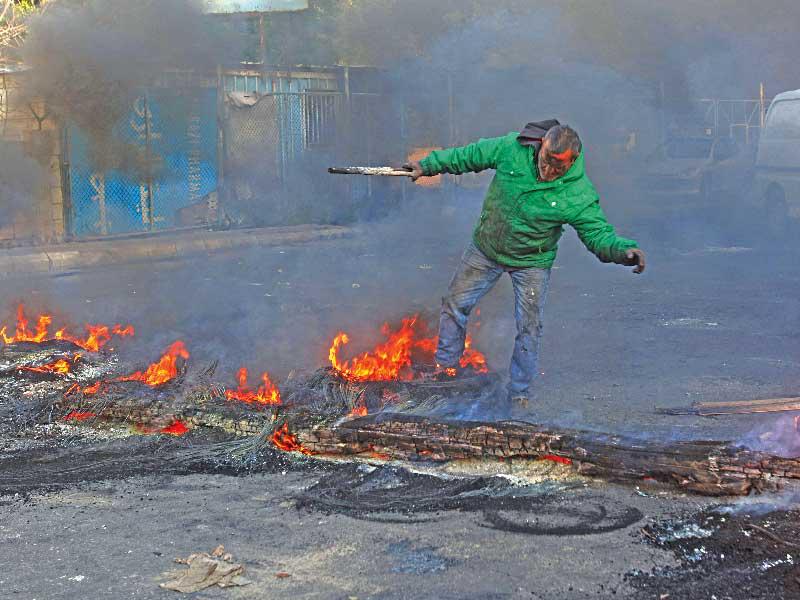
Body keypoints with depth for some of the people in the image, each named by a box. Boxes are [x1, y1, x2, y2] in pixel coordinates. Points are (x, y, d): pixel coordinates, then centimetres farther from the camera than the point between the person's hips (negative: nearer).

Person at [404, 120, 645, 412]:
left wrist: (625, 250, -42)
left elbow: (598, 234, -21)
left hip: (531, 262, -2)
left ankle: (519, 396, 19)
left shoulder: (579, 194, -25)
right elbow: (468, 156, -6)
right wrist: (428, 165, 2)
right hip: (486, 248, 3)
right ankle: (445, 366, 36)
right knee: (455, 303, 12)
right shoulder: (511, 148, -21)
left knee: (529, 328, 0)